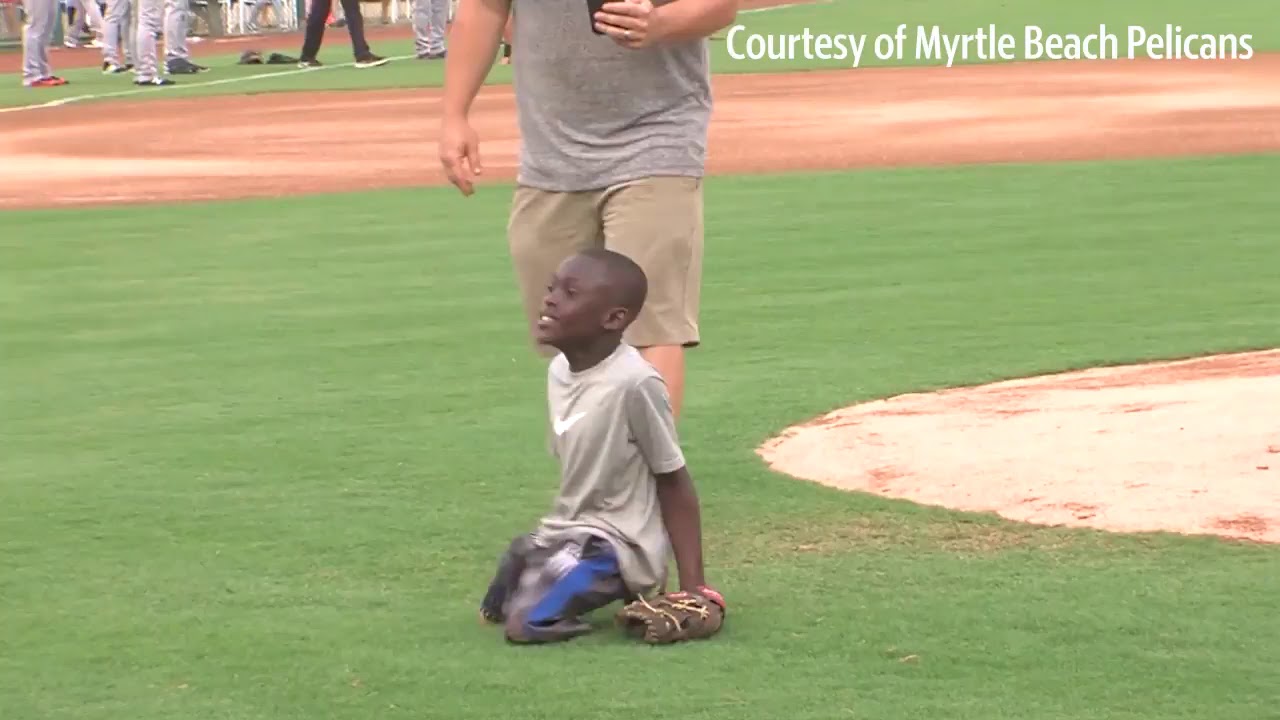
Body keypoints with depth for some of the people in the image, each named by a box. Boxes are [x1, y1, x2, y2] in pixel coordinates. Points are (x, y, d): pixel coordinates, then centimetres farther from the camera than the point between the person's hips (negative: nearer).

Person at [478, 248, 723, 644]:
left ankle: (630, 594, 0)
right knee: (494, 609, 16)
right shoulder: (559, 370, 2)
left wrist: (693, 584, -17)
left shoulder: (634, 383, -24)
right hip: (567, 531, 9)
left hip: (617, 545, -9)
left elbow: (673, 481, -17)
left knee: (527, 623, -22)